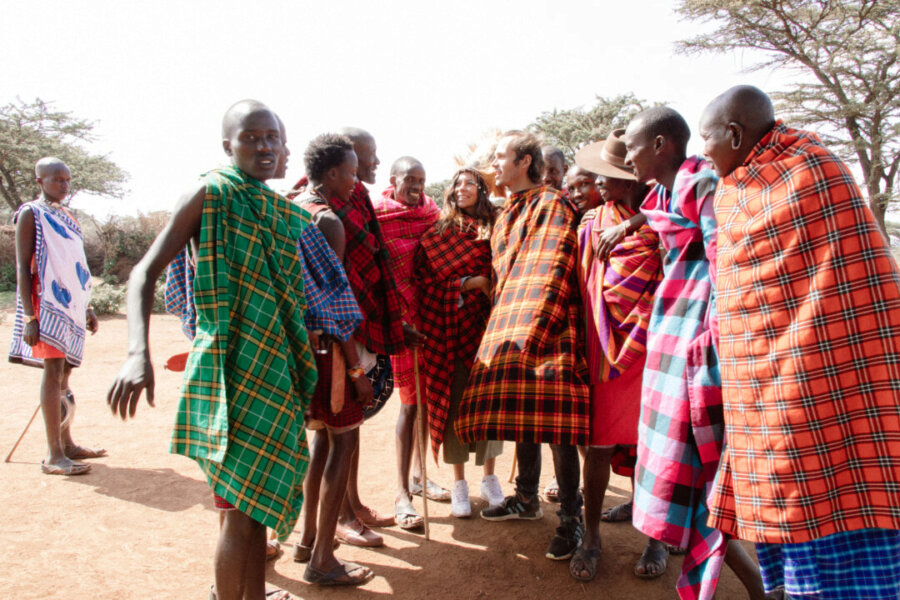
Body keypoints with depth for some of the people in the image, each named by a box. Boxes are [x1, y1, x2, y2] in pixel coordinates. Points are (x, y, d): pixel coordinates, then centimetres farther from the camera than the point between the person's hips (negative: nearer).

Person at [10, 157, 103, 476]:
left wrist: (87, 308, 22)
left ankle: (67, 444, 18)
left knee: (64, 372, 11)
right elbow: (23, 268, -10)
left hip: (72, 305, 7)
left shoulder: (68, 218, 19)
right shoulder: (30, 214, -3)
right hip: (48, 305, -7)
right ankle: (53, 455, -9)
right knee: (54, 371, -11)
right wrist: (29, 317, -17)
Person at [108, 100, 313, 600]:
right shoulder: (210, 194, -6)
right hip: (231, 369, -7)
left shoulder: (288, 212, 12)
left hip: (278, 371, 7)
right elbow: (146, 272, -10)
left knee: (257, 499, 18)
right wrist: (139, 353, -25)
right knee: (241, 506, -5)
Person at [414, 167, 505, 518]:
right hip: (450, 325, -1)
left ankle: (489, 479, 18)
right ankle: (459, 484, 12)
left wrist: (489, 284, -11)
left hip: (486, 321, 1)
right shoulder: (437, 232, 7)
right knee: (455, 398, 1)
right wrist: (470, 283, -10)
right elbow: (426, 279, -2)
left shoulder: (493, 229, 11)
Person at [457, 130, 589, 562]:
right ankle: (527, 498, 30)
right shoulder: (506, 214, 20)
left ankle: (571, 518, 4)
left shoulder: (551, 205, -5)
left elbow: (553, 272, -14)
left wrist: (533, 330, -19)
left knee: (553, 422, -7)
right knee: (522, 416, 14)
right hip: (509, 330, 8)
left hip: (546, 331, -8)